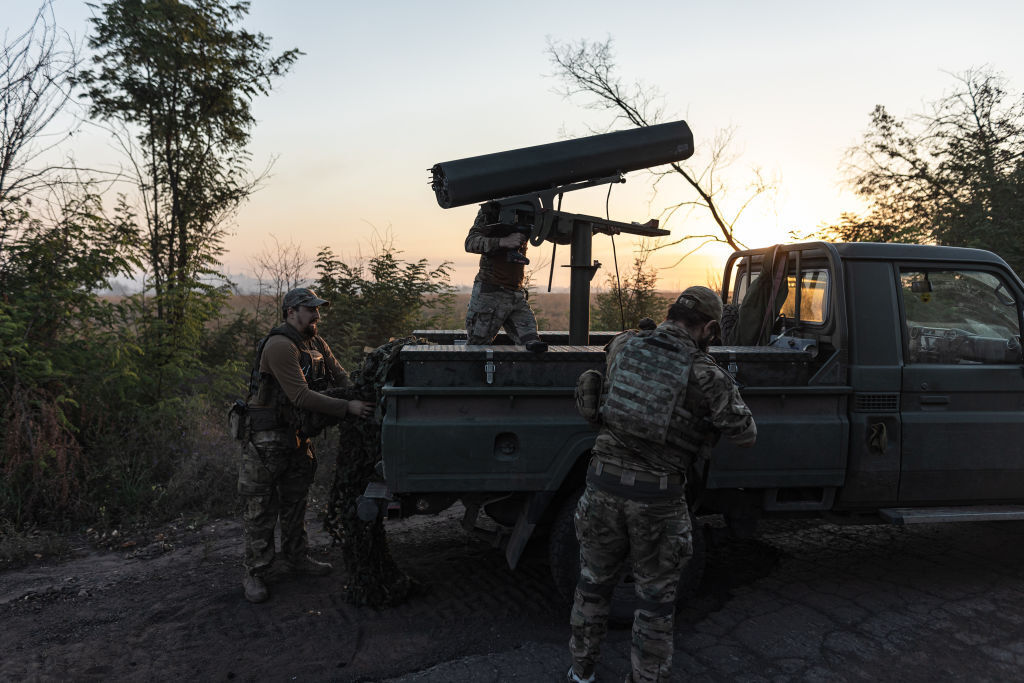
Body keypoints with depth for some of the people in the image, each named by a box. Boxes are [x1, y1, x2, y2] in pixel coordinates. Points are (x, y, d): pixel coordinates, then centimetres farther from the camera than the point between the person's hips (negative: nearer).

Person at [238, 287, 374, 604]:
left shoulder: (316, 343, 7)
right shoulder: (279, 345, -23)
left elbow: (340, 376, 9)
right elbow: (301, 396, -30)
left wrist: (365, 395, -10)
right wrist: (348, 407, -32)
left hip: (297, 433, 9)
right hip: (267, 436, -9)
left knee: (295, 500, 20)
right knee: (261, 507, 1)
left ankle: (297, 557, 35)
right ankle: (254, 574, 13)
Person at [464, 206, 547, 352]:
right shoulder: (488, 212, -5)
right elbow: (470, 243, -18)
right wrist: (503, 241, -32)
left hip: (517, 295, 5)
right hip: (489, 293, -5)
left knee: (530, 339, -12)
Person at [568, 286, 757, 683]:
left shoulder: (624, 345, 2)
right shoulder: (706, 375, -8)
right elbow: (746, 435, -1)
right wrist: (730, 397, 16)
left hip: (605, 483, 4)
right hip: (657, 499, -3)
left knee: (594, 581, 21)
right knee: (656, 597, 15)